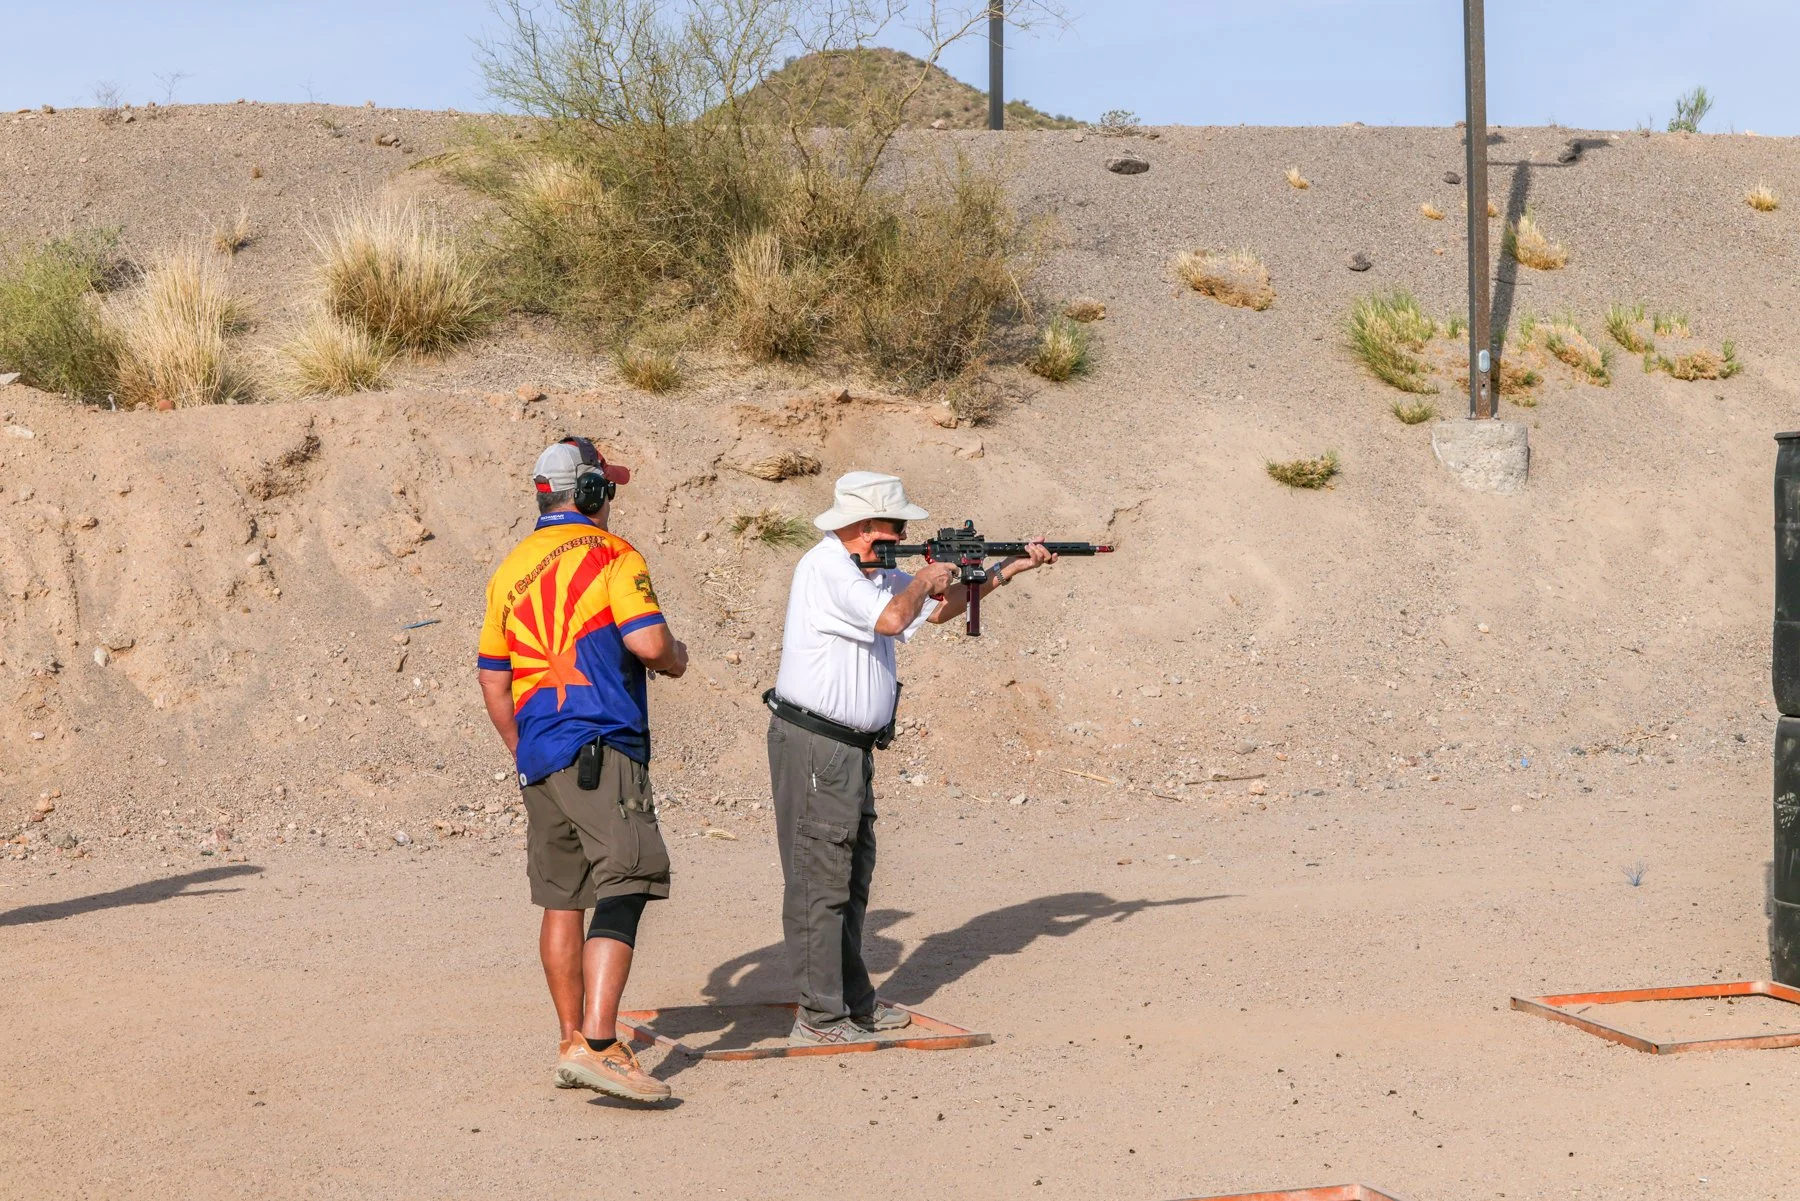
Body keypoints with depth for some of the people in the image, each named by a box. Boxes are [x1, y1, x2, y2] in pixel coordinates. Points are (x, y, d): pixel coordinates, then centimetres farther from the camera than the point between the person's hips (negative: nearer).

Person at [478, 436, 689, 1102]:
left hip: (537, 754, 8)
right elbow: (648, 642, -17)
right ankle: (597, 1046, -23)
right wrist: (677, 658, 6)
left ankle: (573, 1041, 20)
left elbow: (493, 680, 19)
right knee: (624, 889, -12)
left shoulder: (510, 568, 17)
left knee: (561, 899, 14)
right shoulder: (610, 553, -4)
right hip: (600, 747, -7)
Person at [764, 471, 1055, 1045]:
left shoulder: (874, 573, 15)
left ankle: (854, 1003, 25)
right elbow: (893, 618, -27)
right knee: (820, 879, -7)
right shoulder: (826, 568, -16)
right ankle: (821, 1019, -4)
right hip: (813, 744, -10)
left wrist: (1010, 568, 15)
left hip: (850, 745, 10)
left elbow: (939, 610, 23)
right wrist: (925, 579, -6)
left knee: (852, 876, 16)